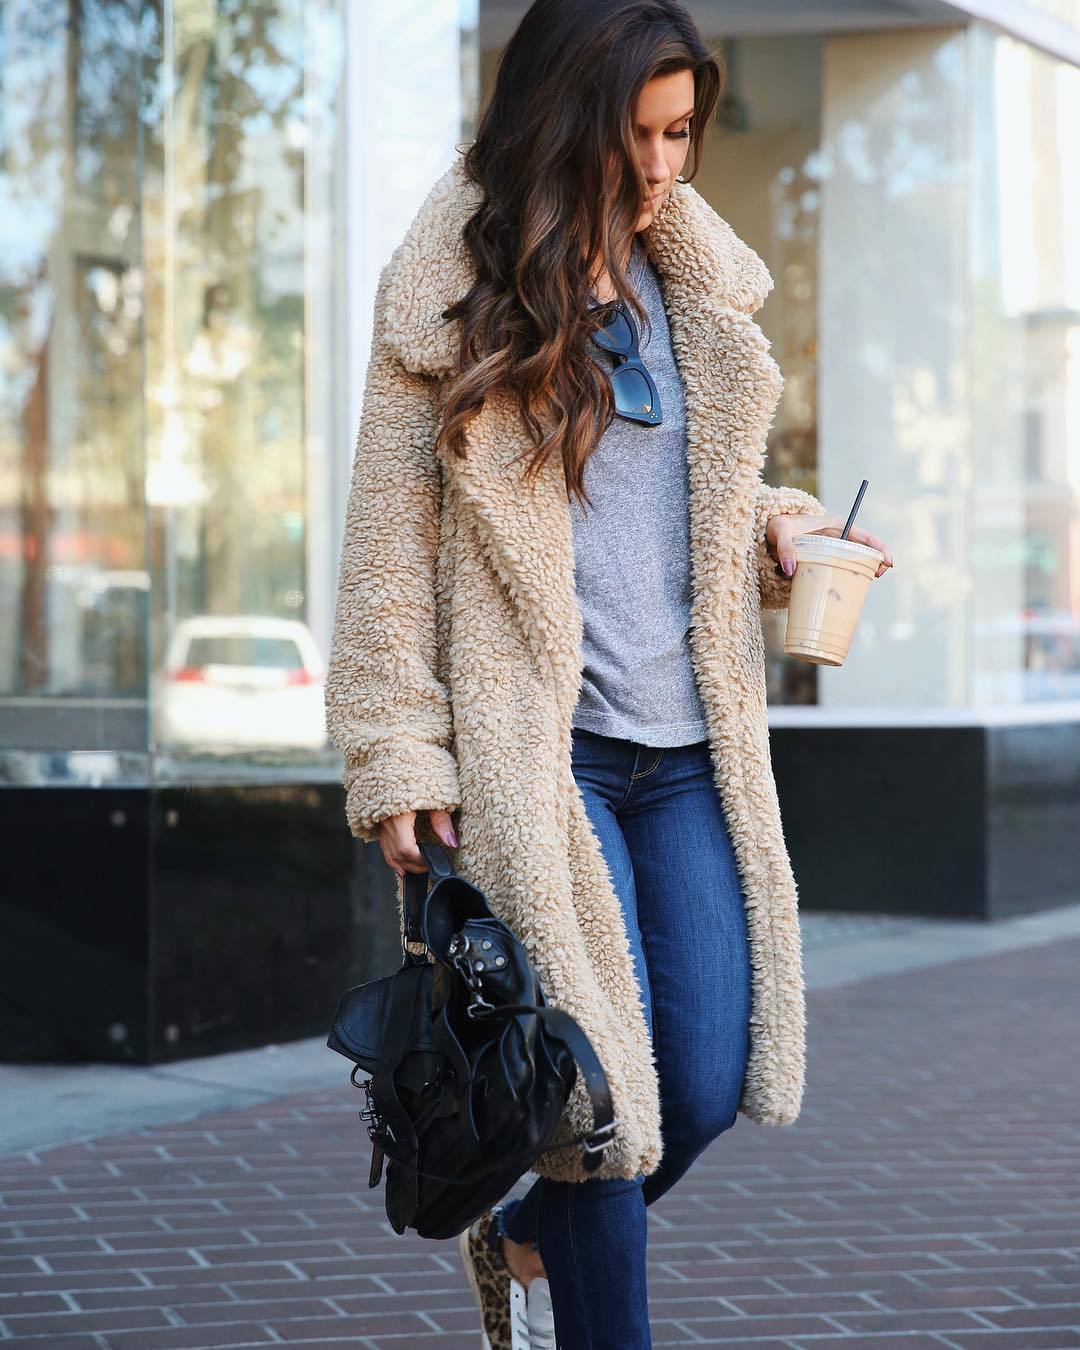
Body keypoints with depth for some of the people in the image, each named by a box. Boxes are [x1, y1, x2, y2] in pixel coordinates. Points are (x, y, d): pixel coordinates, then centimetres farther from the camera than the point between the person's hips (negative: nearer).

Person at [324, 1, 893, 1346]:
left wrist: (773, 527, 3)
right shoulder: (451, 291, -3)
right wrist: (396, 755, -9)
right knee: (602, 1087, -6)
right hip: (539, 745, -5)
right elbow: (390, 541, -3)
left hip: (689, 744, 5)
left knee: (710, 1083, 5)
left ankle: (524, 1235, 33)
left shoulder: (697, 284, 13)